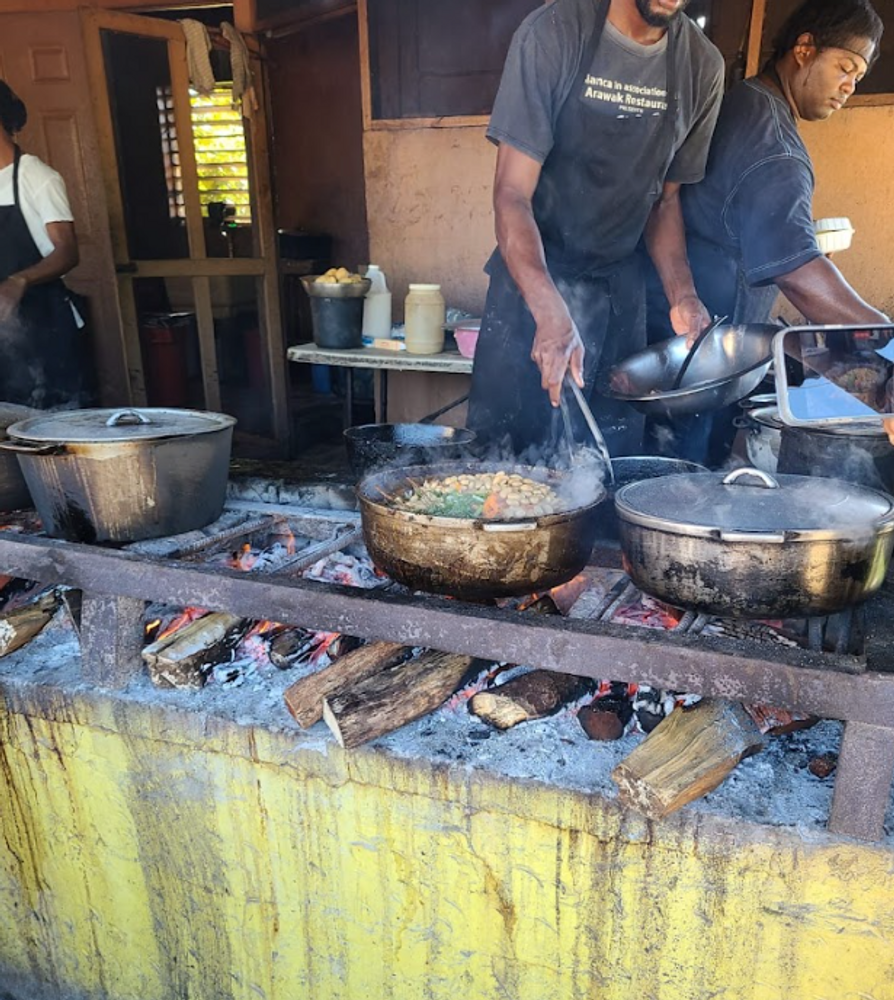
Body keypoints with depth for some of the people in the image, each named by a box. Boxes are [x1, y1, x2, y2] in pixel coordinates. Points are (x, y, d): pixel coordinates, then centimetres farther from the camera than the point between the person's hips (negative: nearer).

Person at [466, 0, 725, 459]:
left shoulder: (702, 65, 2)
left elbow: (665, 197, 11)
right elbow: (512, 194, -15)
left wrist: (682, 296, -5)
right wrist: (551, 314, -29)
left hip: (622, 287, 4)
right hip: (533, 280, -3)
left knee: (614, 455, 6)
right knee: (509, 444, -2)